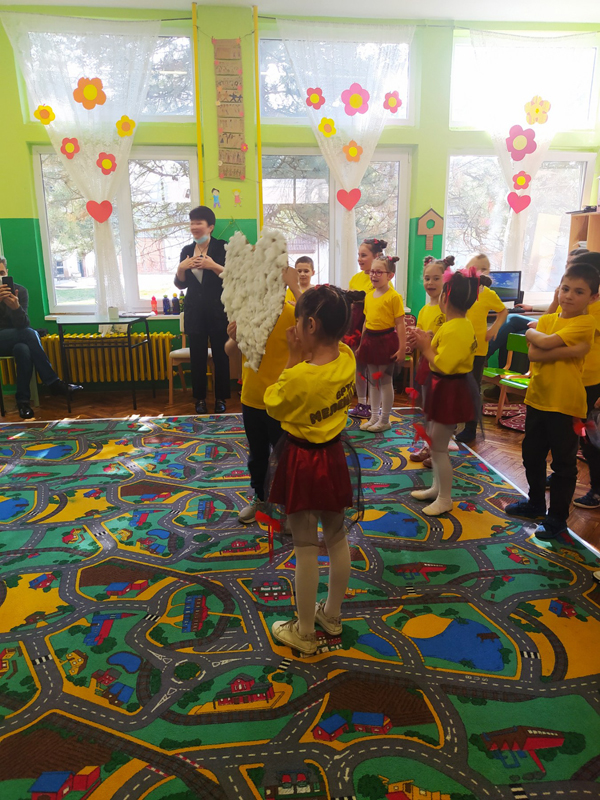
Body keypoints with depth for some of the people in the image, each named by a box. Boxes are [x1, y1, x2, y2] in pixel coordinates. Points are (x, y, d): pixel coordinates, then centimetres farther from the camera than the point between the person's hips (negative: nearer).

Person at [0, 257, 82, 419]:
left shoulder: (20, 290, -4)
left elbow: (22, 324, -14)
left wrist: (16, 307, -35)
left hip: (15, 339, 2)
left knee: (23, 349, -35)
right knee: (29, 333, -31)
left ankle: (23, 400, -26)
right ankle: (53, 383, -27)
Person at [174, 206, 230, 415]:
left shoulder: (222, 247, -3)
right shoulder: (186, 250, 10)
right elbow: (181, 284, 11)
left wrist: (214, 266, -22)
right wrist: (181, 268, -8)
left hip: (218, 311, -3)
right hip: (195, 312, 4)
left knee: (220, 355, 3)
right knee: (197, 357, 7)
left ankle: (221, 398, 15)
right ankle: (200, 398, 18)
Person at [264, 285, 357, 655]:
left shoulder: (299, 377, -28)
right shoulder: (347, 357, -8)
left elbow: (272, 405, -9)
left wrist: (294, 358, -13)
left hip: (302, 462, -7)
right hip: (334, 456, 7)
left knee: (306, 548, 7)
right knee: (337, 538, 19)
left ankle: (305, 633, 25)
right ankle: (332, 615, 39)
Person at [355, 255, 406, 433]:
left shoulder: (394, 297, -11)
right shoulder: (369, 296, 8)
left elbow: (400, 324, -13)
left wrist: (402, 348, -17)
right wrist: (361, 344, 16)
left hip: (386, 340, -7)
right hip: (370, 340, 7)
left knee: (385, 381, 3)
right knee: (373, 380, 14)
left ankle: (384, 420, 16)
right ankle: (374, 416, 27)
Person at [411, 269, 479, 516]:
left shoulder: (454, 330, -24)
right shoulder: (463, 324, 8)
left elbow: (443, 365, -29)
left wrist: (425, 348, -17)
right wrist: (429, 343, 1)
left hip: (449, 391, -11)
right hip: (447, 388, 11)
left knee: (438, 447, 1)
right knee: (434, 440, 21)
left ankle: (445, 499, 17)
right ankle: (437, 487, 36)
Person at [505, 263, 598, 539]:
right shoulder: (547, 319, 5)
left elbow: (545, 342, -25)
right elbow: (533, 354, -11)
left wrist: (531, 332, -5)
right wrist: (566, 351, -23)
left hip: (565, 403, -6)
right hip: (537, 397, 7)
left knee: (563, 462, 6)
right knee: (532, 454, 19)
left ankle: (557, 517, 20)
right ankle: (536, 503, 38)